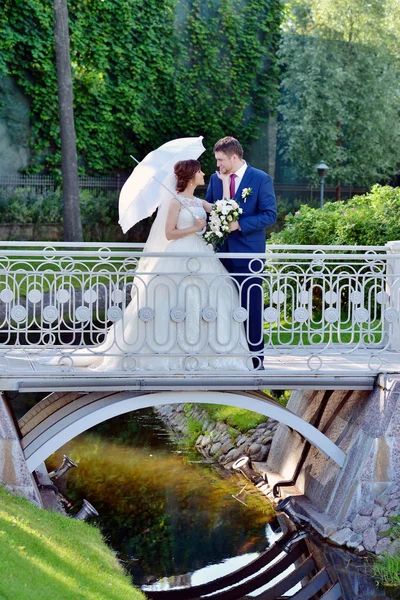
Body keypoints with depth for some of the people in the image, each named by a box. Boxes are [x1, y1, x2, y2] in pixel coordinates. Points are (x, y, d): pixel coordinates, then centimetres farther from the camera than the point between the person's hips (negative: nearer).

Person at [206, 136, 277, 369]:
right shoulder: (215, 179, 9)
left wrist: (240, 225, -18)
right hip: (222, 252, 5)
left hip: (248, 253, -5)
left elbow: (270, 215, -10)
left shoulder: (261, 179, -6)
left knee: (251, 305, -2)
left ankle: (256, 355, 5)